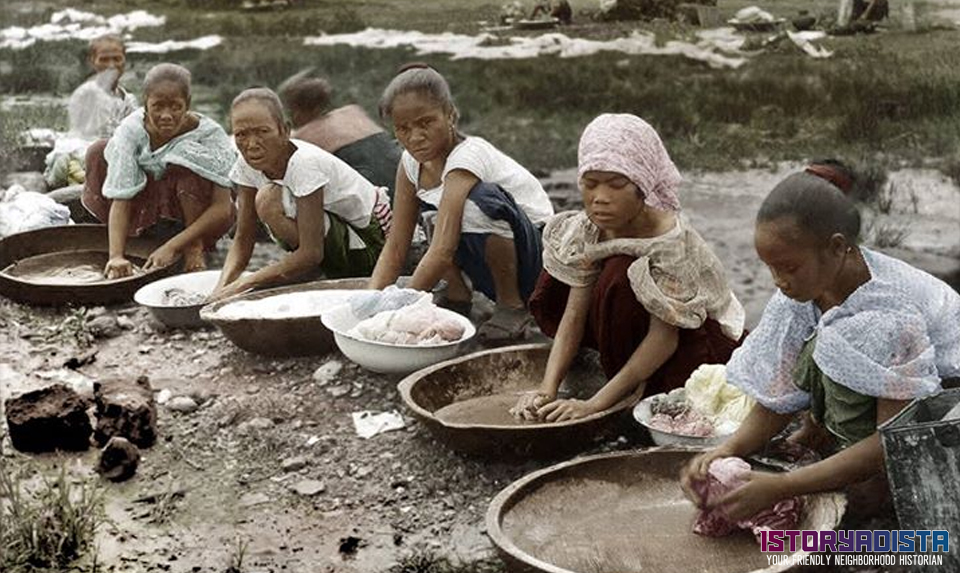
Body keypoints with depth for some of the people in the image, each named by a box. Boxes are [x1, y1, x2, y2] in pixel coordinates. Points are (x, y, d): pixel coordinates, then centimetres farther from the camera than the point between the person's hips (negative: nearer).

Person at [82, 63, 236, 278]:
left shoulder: (209, 133, -26)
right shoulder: (131, 130, -21)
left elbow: (222, 209, -30)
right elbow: (120, 201, -24)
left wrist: (172, 247, -39)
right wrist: (116, 256, -39)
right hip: (149, 210, 3)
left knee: (190, 155, -32)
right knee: (98, 153, -15)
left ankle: (195, 247, -16)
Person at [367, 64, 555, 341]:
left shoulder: (467, 156, -25)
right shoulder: (413, 163, -3)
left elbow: (443, 251, -34)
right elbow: (395, 248, -3)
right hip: (489, 273, 7)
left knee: (478, 199, -33)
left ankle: (512, 304, -14)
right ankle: (457, 295, 3)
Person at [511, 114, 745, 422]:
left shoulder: (672, 242, -32)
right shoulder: (586, 229, -16)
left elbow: (664, 338, -31)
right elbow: (574, 314, -16)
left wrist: (594, 404, -36)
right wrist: (547, 390, -30)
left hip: (695, 338, -6)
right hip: (636, 332, 7)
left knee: (620, 275, -32)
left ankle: (632, 395, -13)